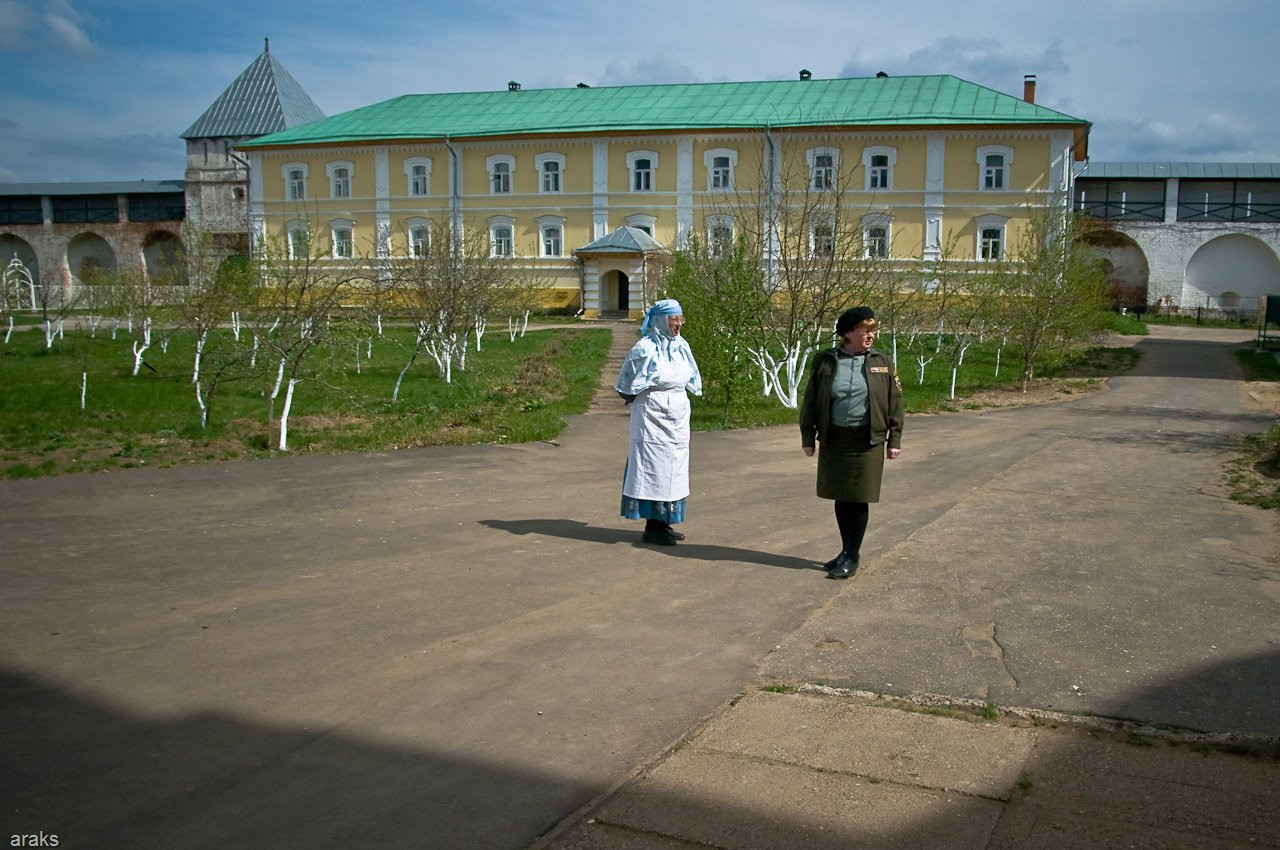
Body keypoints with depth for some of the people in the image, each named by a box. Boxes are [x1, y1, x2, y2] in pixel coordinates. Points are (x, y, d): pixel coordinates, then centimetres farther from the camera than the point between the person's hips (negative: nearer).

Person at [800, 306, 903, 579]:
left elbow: (895, 402, 4)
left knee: (859, 499, 1)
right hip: (833, 441, 1)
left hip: (867, 442, -1)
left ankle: (852, 556, 12)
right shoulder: (825, 361, 1)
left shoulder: (882, 362, 2)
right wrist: (807, 437, 2)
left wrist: (895, 439, 0)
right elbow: (810, 401, 4)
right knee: (840, 498, 11)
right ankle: (846, 550, 26)